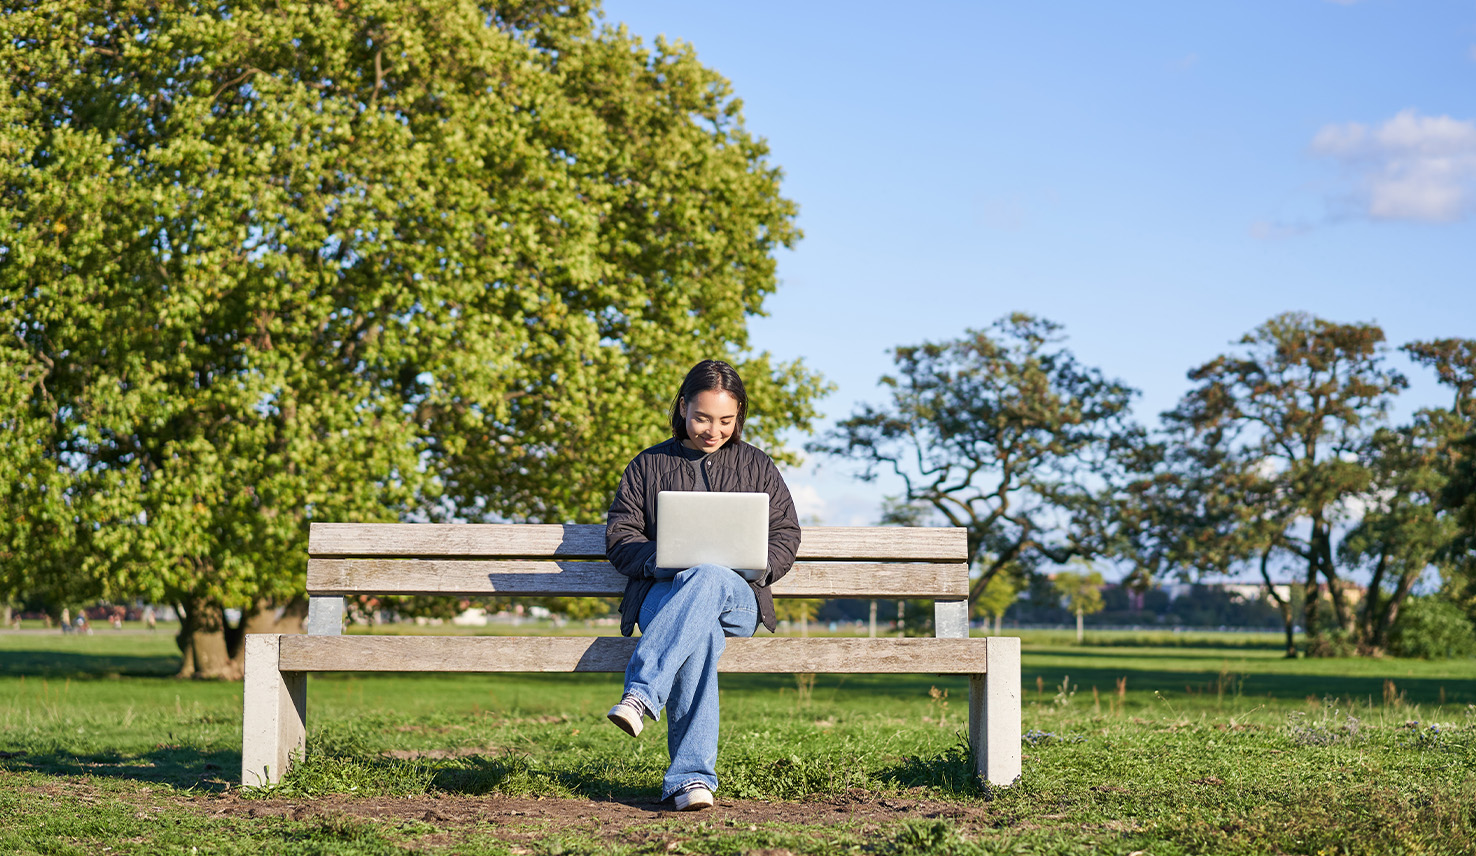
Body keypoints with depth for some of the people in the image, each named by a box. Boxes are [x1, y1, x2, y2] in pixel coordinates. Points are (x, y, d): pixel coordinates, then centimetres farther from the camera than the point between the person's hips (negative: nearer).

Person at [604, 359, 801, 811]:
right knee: (699, 632, -40)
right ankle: (692, 776, -46)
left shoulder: (758, 467, 20)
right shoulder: (649, 465, 17)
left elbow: (785, 534, 17)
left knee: (708, 579, -41)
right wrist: (656, 560, -10)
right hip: (664, 593, -1)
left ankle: (641, 695, -48)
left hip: (737, 598, 1)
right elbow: (619, 534, 11)